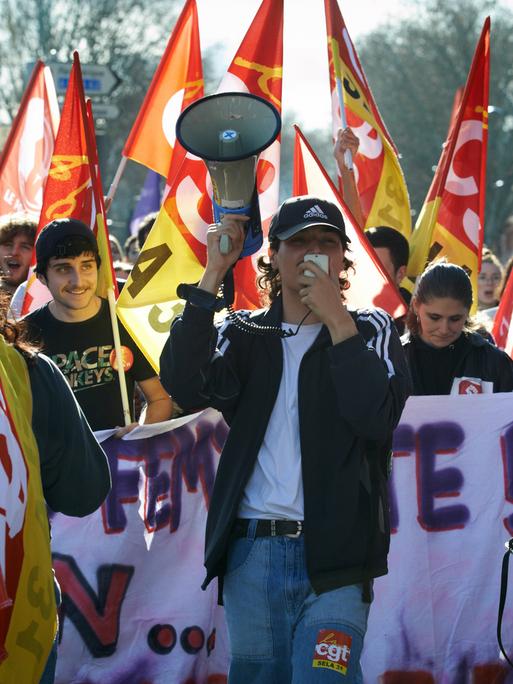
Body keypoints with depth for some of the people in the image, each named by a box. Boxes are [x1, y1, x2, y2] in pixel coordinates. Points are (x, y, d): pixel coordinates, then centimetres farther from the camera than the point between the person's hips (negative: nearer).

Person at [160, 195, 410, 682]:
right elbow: (185, 387, -8)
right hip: (251, 555, 3)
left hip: (334, 554, -2)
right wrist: (212, 276, -9)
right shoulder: (245, 334, 13)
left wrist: (336, 320, -12)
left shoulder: (369, 331, 9)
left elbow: (377, 418, -10)